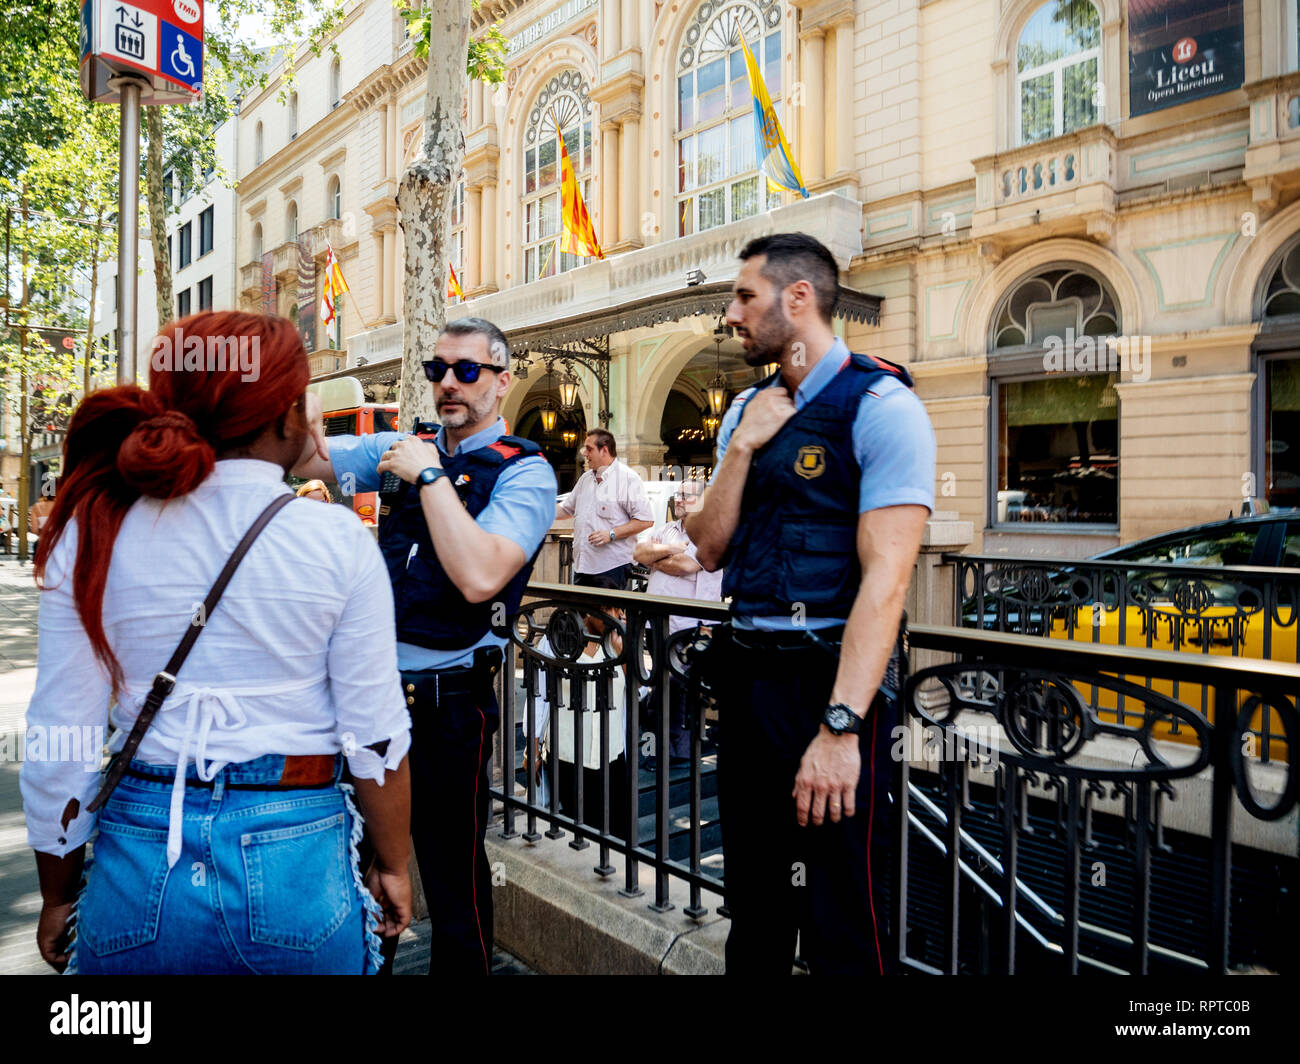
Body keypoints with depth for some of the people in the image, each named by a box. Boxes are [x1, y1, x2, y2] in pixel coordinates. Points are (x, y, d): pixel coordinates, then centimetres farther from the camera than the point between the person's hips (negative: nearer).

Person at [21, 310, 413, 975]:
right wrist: (393, 866, 6)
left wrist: (58, 895, 13)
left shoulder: (92, 532, -5)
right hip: (295, 867, -1)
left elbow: (59, 743, -2)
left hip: (136, 867, 2)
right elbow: (375, 736, -10)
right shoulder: (340, 541, -12)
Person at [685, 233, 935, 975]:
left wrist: (840, 726, -24)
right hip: (746, 672, 7)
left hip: (829, 675, -6)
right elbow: (710, 551, 7)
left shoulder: (880, 406, -10)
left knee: (842, 923, 6)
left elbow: (886, 576, -18)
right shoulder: (749, 411, 12)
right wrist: (743, 447, -5)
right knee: (753, 901, 20)